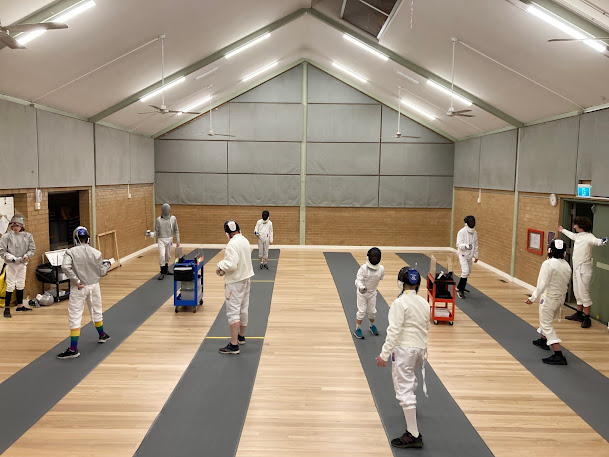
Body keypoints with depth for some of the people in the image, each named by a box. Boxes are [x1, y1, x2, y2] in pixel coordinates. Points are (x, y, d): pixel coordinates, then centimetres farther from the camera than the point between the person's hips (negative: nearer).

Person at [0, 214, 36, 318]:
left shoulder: (28, 236, -2)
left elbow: (32, 249, 3)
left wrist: (27, 256, -16)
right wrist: (12, 258, -20)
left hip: (23, 264, 4)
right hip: (11, 265, -4)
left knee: (20, 285, 16)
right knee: (10, 286, -4)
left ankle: (20, 306, 30)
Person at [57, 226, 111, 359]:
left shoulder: (71, 252, -11)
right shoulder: (96, 253, -4)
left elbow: (65, 267, -28)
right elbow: (101, 272, 1)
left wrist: (77, 281, -20)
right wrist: (106, 265, 21)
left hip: (78, 288, -3)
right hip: (93, 286, 3)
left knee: (75, 317, -2)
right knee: (96, 311, 24)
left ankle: (73, 349, -8)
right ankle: (102, 335, 44)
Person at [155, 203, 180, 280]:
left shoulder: (173, 218, -3)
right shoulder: (159, 219, -7)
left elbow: (176, 230, 2)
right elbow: (156, 230, 1)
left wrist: (177, 240, 0)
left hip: (169, 239, 2)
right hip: (161, 240, -2)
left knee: (167, 256, 14)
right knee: (162, 255, -16)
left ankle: (165, 269, 36)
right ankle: (162, 273, -8)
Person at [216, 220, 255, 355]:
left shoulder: (232, 244, -22)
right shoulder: (245, 240, 5)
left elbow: (231, 264, -29)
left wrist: (221, 266, -10)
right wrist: (224, 266, 5)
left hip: (235, 281, -9)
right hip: (246, 278, 9)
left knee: (233, 312, -6)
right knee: (243, 309, 20)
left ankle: (234, 345, -5)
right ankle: (241, 336, 36)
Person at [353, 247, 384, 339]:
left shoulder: (381, 268, -16)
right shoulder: (363, 268, -28)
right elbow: (358, 280, -33)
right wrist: (361, 287, -51)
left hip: (372, 293, 4)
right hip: (362, 292, -4)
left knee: (372, 311, 15)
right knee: (361, 311, -1)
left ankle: (372, 326, 40)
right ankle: (357, 329, 14)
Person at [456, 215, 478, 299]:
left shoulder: (475, 232, 5)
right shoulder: (462, 232, -15)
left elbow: (475, 245, 13)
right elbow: (459, 244, -20)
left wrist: (476, 256, 16)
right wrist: (466, 246, -39)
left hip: (470, 255, 7)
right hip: (463, 254, -7)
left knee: (467, 272, 14)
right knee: (465, 272, -18)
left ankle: (459, 287, 31)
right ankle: (460, 290, -9)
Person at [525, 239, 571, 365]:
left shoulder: (548, 264, -19)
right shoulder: (567, 265, 1)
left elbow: (542, 284, -22)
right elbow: (566, 285, 8)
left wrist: (533, 298, -14)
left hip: (549, 298, -8)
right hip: (560, 298, 8)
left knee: (547, 325, -4)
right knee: (546, 320, 29)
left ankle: (558, 355, -13)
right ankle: (543, 340, 50)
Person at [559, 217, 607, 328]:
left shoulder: (588, 236, -19)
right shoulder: (578, 236, 9)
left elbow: (595, 241, -41)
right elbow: (572, 235, 33)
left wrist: (601, 242, -64)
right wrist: (563, 230, 51)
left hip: (583, 270, -9)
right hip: (576, 269, 9)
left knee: (584, 294, -6)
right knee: (577, 293, 19)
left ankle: (587, 319, 2)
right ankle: (579, 314, 33)